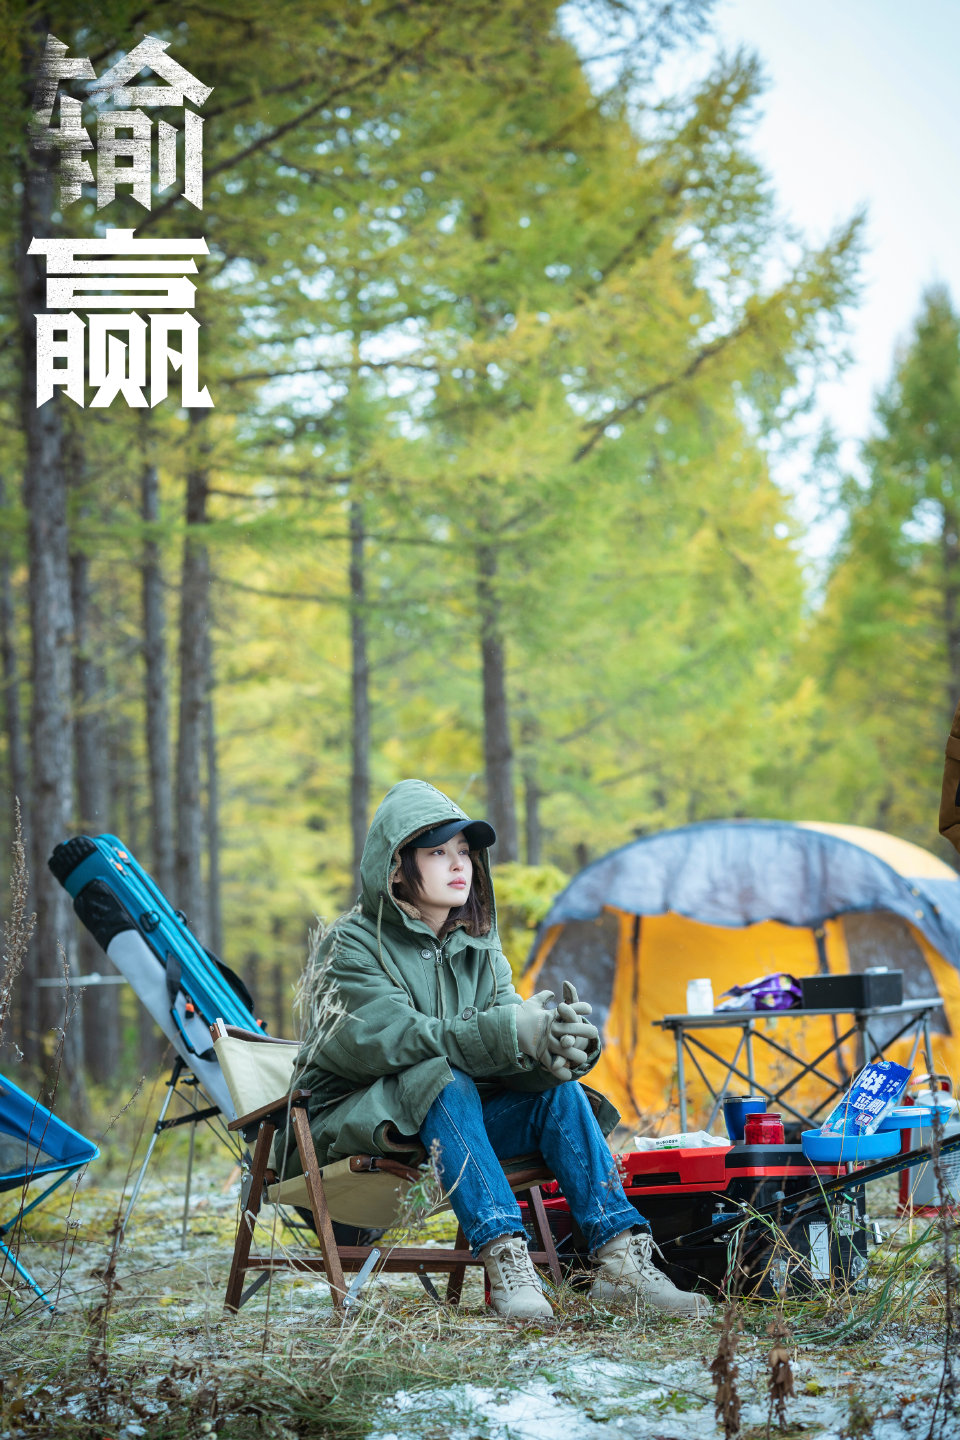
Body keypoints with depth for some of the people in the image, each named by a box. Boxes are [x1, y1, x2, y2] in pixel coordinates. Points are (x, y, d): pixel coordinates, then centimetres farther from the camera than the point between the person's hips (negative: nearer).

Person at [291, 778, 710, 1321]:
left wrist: (565, 1042, -34)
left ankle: (621, 1256, -27)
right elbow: (393, 1037, -28)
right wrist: (508, 1033, -39)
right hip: (356, 1118, -6)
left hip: (455, 1120, 6)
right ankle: (505, 1259, -44)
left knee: (558, 1089, -18)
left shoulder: (477, 946, 7)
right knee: (443, 1079, -35)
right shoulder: (355, 945, -12)